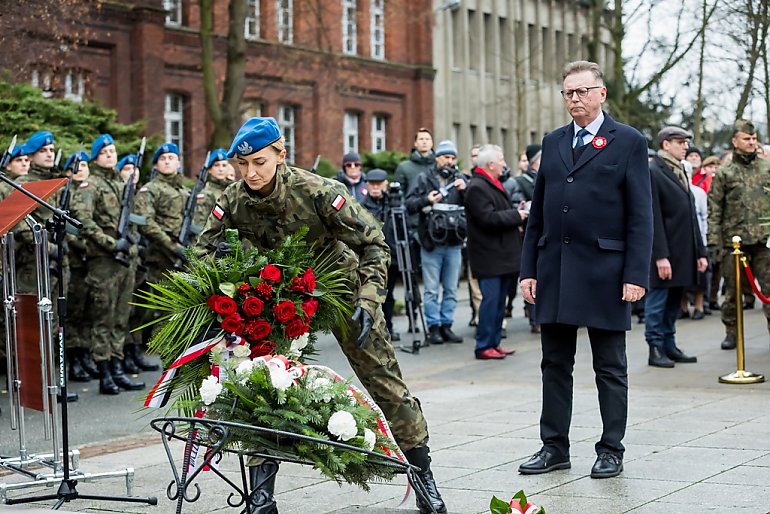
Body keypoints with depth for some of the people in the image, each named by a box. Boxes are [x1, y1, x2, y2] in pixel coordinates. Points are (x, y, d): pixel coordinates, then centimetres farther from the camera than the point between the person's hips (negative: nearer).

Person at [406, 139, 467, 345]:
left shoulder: (460, 179, 12)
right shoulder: (423, 179, 5)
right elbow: (409, 204, -1)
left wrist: (465, 190, -11)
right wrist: (426, 200, -16)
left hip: (454, 244, 3)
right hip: (431, 243, -3)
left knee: (451, 289, 8)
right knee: (431, 289, 0)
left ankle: (446, 325, 16)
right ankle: (434, 327, 5)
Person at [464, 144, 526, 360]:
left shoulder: (494, 184, 19)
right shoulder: (477, 187, -14)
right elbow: (488, 218, -23)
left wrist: (517, 213, 8)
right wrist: (516, 215, -13)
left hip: (501, 254, 10)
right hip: (489, 256, -10)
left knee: (498, 300, 12)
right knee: (491, 299, -9)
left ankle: (494, 342, 18)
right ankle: (483, 346, -4)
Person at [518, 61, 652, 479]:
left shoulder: (628, 142, -1)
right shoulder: (553, 143, 13)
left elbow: (640, 215, -5)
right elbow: (537, 212, 13)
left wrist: (636, 274, -12)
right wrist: (528, 268, 7)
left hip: (604, 271, -5)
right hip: (554, 270, 5)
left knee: (610, 367, 5)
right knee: (555, 364, 10)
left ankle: (611, 450, 14)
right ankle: (555, 446, 18)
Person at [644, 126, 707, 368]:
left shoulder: (680, 171, 18)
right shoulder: (652, 172, -10)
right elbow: (654, 218, -15)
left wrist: (700, 252, 16)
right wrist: (660, 255, -19)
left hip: (683, 250, 8)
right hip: (665, 250, -8)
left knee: (674, 301, 13)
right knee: (658, 300, -1)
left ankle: (669, 346, 20)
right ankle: (655, 349, 4)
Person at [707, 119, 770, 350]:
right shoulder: (724, 172, 4)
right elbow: (714, 210, 3)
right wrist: (714, 241, -3)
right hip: (734, 239, -1)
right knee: (733, 289, 6)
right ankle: (731, 333, 18)